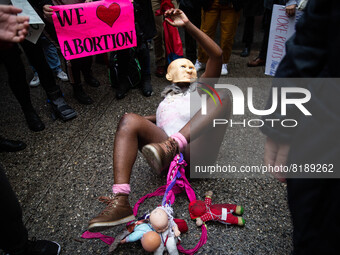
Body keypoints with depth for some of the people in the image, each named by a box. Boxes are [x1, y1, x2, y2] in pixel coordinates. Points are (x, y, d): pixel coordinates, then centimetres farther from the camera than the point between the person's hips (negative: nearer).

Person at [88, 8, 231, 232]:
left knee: (223, 98, -20)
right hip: (170, 155, 2)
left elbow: (217, 55, 14)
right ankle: (120, 203, -35)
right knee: (129, 120, -20)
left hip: (198, 152, -1)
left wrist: (187, 25, 9)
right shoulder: (164, 103, 36)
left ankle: (171, 147, -42)